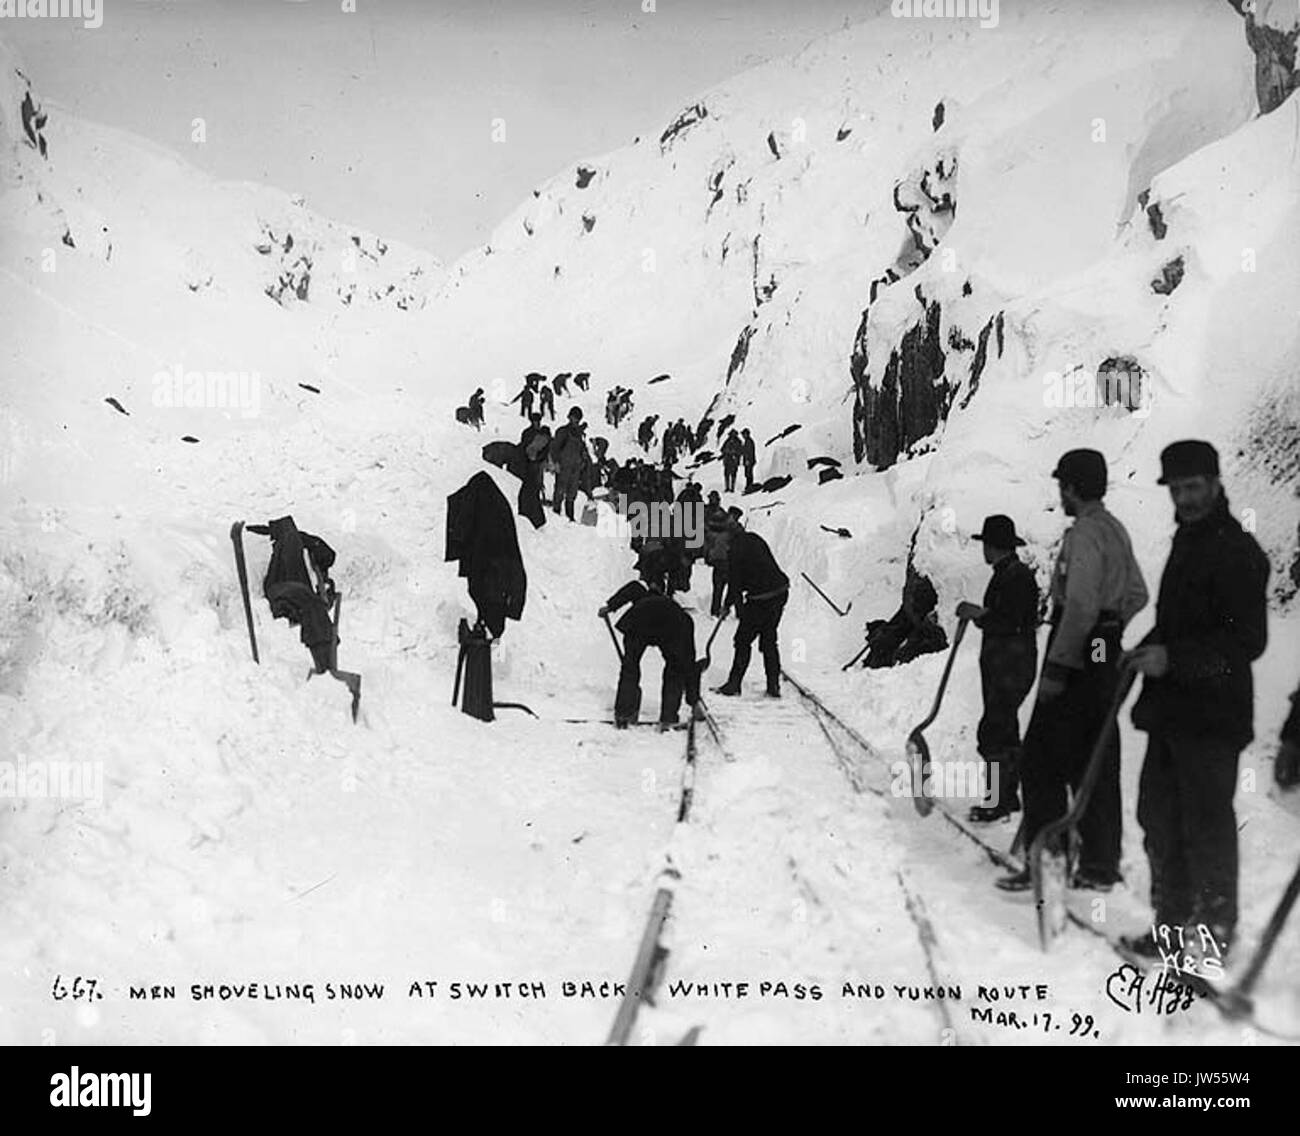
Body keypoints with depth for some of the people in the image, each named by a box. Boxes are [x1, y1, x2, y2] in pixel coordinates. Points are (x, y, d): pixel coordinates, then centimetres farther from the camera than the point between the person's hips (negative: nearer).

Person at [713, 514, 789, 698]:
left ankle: (734, 683, 11)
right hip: (781, 592, 8)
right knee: (769, 640, 17)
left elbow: (735, 582, -12)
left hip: (760, 599, -8)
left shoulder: (734, 551, -14)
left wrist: (727, 605, 5)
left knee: (743, 640, 6)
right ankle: (774, 685, 17)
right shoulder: (754, 539, 9)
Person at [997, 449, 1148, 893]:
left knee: (1042, 762, -3)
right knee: (1097, 765, 13)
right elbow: (1137, 595, 21)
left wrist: (1056, 667, -21)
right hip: (1106, 658, 10)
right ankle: (1100, 867, 19)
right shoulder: (1116, 531, 14)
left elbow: (1080, 607, -22)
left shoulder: (1084, 535, -16)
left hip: (1077, 659, -10)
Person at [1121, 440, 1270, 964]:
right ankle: (1173, 920, 25)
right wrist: (1149, 650, 7)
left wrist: (1172, 659, -20)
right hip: (1172, 710, 9)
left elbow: (1247, 642, -17)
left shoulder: (1237, 552, -12)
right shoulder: (1188, 540, 16)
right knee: (1159, 817, 13)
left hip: (1212, 716, -9)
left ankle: (1214, 929, 14)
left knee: (1206, 827, 0)